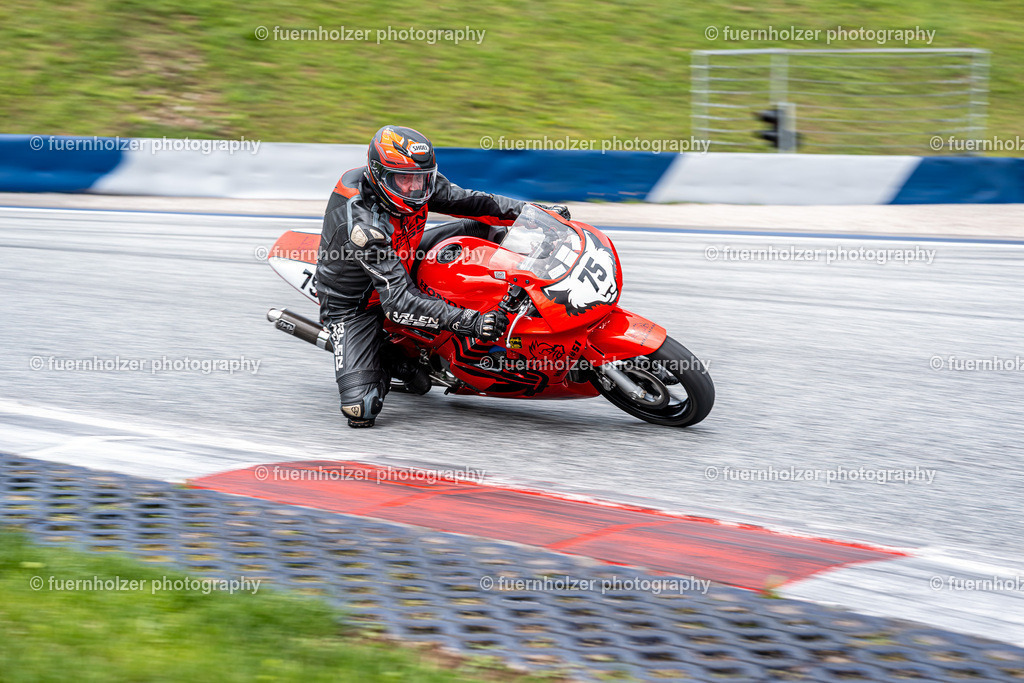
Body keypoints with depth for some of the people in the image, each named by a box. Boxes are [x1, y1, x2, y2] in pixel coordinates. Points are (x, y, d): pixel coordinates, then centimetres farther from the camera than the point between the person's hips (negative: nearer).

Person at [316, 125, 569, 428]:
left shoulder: (418, 180, -17)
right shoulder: (363, 223, -38)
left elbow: (465, 200, -3)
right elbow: (399, 302, -41)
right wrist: (469, 322, -50)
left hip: (401, 266, 7)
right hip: (354, 305, -6)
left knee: (481, 228, -3)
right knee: (361, 410, -21)